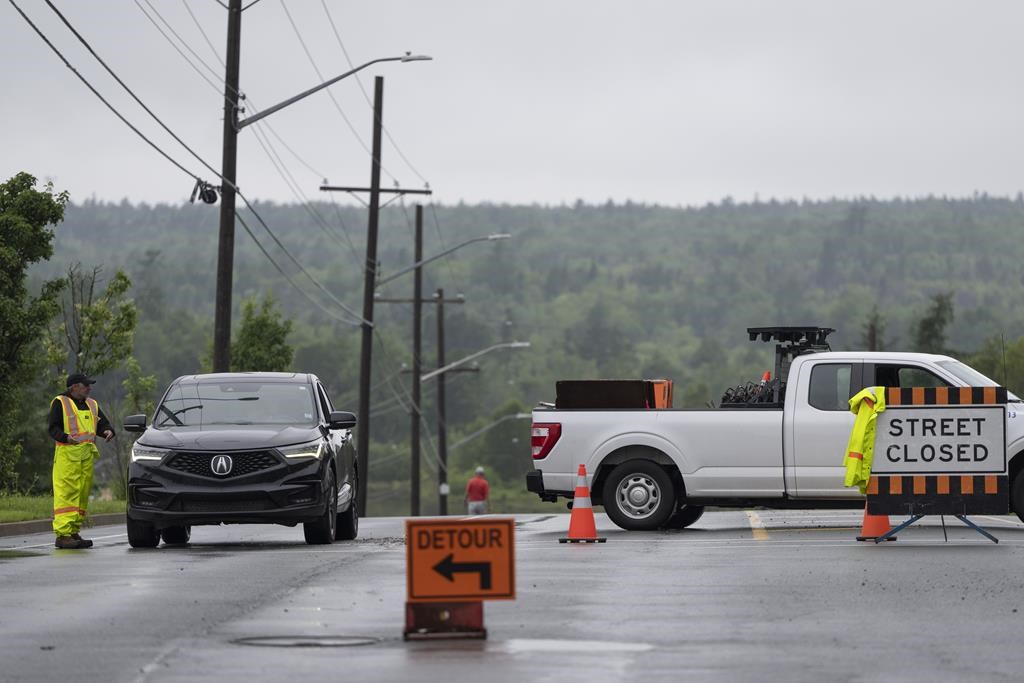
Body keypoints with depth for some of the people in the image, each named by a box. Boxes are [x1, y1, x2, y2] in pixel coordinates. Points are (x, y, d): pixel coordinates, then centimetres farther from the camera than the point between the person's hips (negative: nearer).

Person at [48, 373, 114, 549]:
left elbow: (103, 423, 21)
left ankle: (74, 532, 13)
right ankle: (63, 534, -15)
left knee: (82, 494, 7)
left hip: (87, 455, 7)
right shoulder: (60, 403, 1)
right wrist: (66, 437, -26)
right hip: (67, 454, -7)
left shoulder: (92, 405, 21)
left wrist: (108, 431, -4)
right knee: (67, 494, -12)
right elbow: (53, 428, -6)